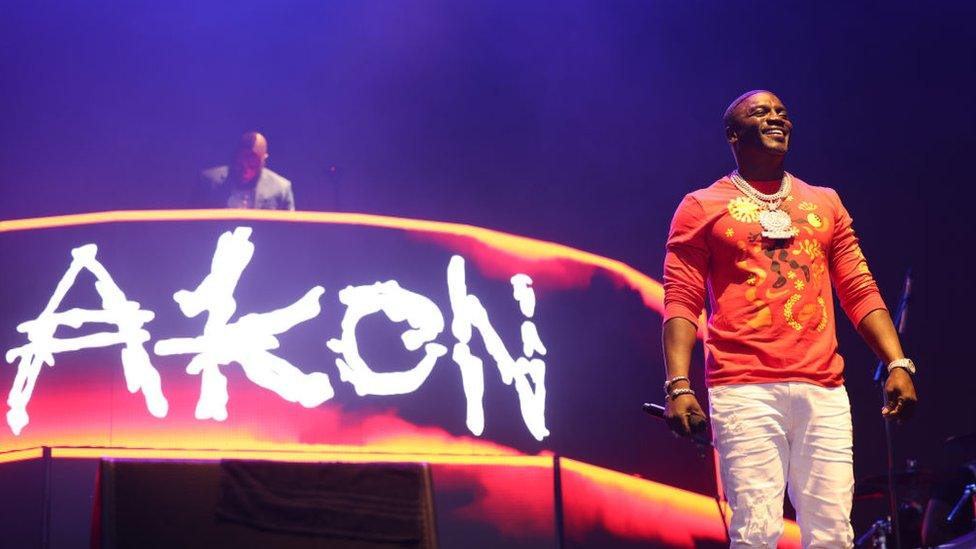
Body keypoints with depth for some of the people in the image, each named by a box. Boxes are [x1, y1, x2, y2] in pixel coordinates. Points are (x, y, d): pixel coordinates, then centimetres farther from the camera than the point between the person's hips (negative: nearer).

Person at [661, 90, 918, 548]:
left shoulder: (825, 203, 21)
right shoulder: (702, 208, 10)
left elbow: (860, 291, 18)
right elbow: (681, 303, 2)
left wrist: (897, 364, 4)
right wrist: (678, 386, -11)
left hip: (823, 390, 3)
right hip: (745, 390, -3)